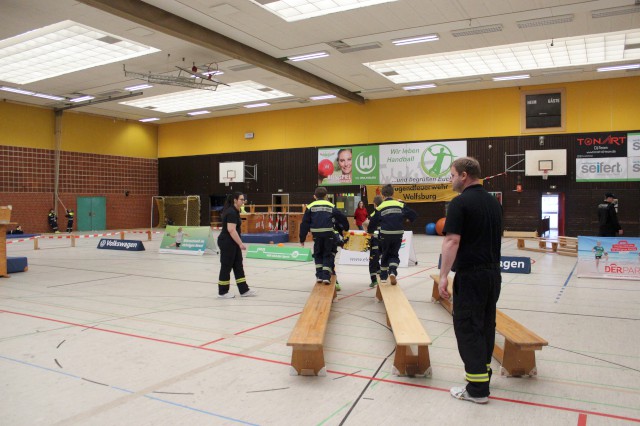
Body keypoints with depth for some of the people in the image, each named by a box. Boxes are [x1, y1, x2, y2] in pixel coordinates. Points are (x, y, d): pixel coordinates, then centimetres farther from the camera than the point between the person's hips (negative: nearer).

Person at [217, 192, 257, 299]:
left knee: (238, 266, 10)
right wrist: (240, 243, -22)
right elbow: (231, 230, -25)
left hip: (232, 243, 10)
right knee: (226, 267, 0)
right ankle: (222, 292, 12)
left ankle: (244, 290, 15)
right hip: (227, 243, -10)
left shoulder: (234, 211, 13)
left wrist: (239, 244, 22)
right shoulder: (231, 212, -18)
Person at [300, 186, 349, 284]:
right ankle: (326, 276, 1)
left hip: (317, 235, 0)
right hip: (329, 234, 0)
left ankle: (319, 276, 14)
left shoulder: (310, 207, 8)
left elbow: (305, 223, 5)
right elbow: (342, 218, 14)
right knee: (328, 255, 10)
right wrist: (346, 228, 32)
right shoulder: (331, 206, 10)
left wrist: (302, 238, 10)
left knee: (318, 254, 17)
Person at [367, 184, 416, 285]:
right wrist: (408, 219, 27)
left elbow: (373, 222, 3)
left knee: (385, 254, 18)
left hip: (385, 234, 0)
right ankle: (393, 272, -10)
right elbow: (413, 215, 5)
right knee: (394, 254, 15)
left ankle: (383, 276, 26)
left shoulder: (380, 207, -1)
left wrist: (370, 231, 22)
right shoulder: (400, 204, 2)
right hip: (398, 234, 0)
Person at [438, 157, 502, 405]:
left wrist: (443, 276, -19)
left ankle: (477, 389, 2)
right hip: (493, 272, 8)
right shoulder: (494, 202, 12)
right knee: (486, 324, 17)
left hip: (470, 275, -8)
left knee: (468, 328, -1)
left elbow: (452, 241, -20)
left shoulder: (460, 202, -13)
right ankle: (483, 373, 30)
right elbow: (496, 237, 18)